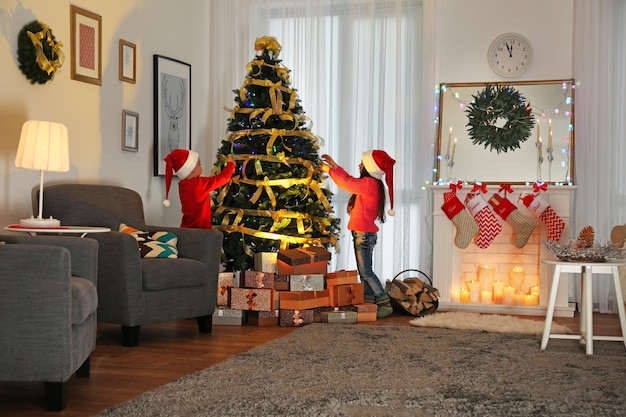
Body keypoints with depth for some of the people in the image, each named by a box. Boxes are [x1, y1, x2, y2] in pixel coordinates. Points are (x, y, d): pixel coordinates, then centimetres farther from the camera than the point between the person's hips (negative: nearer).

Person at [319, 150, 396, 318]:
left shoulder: (369, 183, -17)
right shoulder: (369, 183, 13)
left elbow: (347, 183, -17)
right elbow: (350, 180, 26)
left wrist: (329, 170, -3)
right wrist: (334, 166, 25)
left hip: (364, 234, -10)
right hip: (363, 233, 10)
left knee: (366, 272, -9)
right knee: (364, 271, 11)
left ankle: (385, 304, -7)